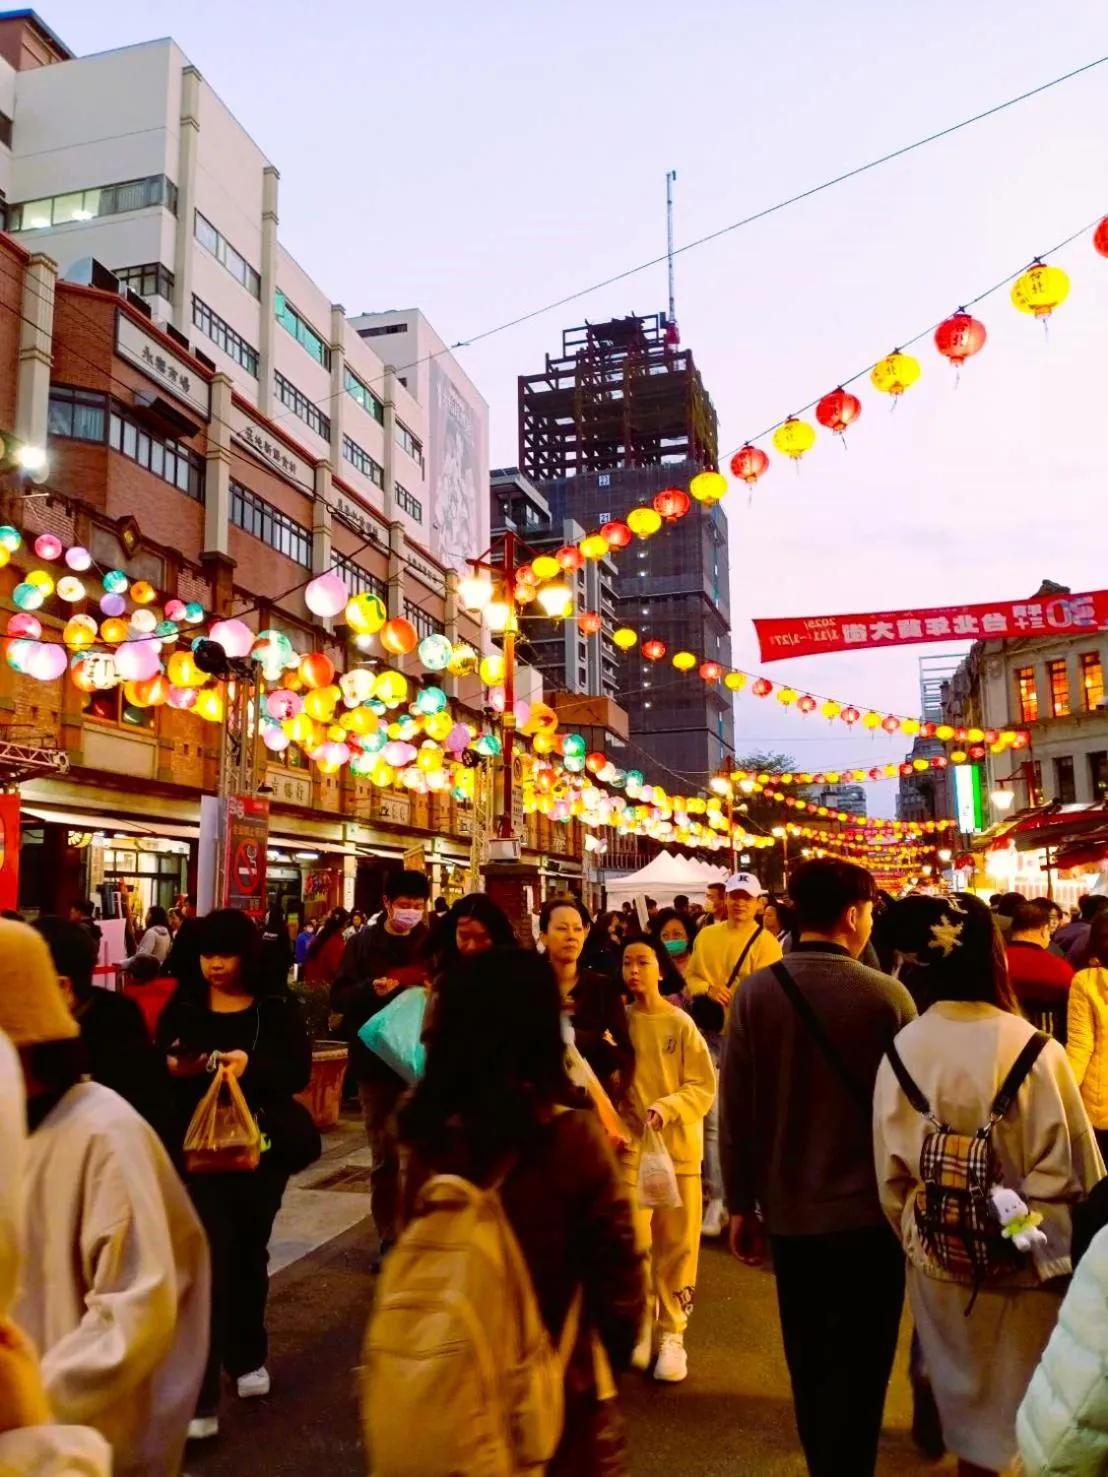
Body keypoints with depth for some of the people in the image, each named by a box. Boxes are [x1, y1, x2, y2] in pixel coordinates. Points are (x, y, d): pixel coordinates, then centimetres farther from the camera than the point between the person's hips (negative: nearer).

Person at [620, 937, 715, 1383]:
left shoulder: (681, 1024, -7)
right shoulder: (619, 1021, -1)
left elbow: (704, 1087, -8)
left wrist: (665, 1108, -22)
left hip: (679, 1148, -1)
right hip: (631, 1147, 1)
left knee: (677, 1245, 6)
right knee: (634, 1243, 5)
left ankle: (672, 1333, 20)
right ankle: (640, 1326, 23)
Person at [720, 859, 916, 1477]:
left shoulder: (754, 994, -11)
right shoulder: (889, 995, -15)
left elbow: (736, 1111, -7)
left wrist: (742, 1204, 5)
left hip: (790, 1211, 3)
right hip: (870, 1210, -2)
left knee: (810, 1361, 22)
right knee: (858, 1365, 13)